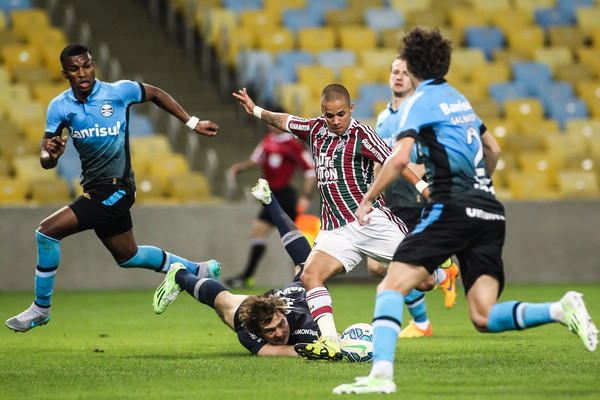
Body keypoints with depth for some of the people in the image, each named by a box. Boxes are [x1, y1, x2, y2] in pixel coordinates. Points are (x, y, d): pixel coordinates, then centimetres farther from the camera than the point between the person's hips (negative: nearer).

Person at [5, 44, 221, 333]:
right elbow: (46, 160, -3)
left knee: (47, 232, -17)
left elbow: (155, 94, 8)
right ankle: (197, 270, 41)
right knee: (128, 257, 22)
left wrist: (193, 124, 11)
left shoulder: (119, 91, -11)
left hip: (114, 188, -7)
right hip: (95, 189, 7)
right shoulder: (60, 107, -1)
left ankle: (40, 308, -2)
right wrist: (50, 155, -27)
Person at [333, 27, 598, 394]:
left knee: (391, 287, -9)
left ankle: (381, 374, -27)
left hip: (453, 209, -7)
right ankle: (560, 310, -19)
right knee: (484, 317, 2)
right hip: (490, 213, 7)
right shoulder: (458, 98, 23)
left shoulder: (420, 102, 0)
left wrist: (368, 199, -5)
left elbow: (400, 158, -14)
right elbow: (493, 149, 34)